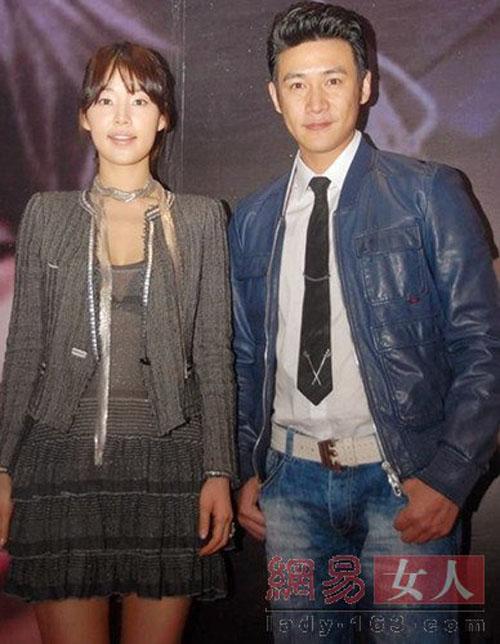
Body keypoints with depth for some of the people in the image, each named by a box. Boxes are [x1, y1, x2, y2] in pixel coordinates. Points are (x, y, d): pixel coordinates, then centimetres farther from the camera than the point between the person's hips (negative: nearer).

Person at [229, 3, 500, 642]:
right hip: (291, 481, 4)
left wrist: (447, 477, -13)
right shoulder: (251, 220, 8)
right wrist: (248, 469, 9)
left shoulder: (429, 194, -3)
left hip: (402, 479, -3)